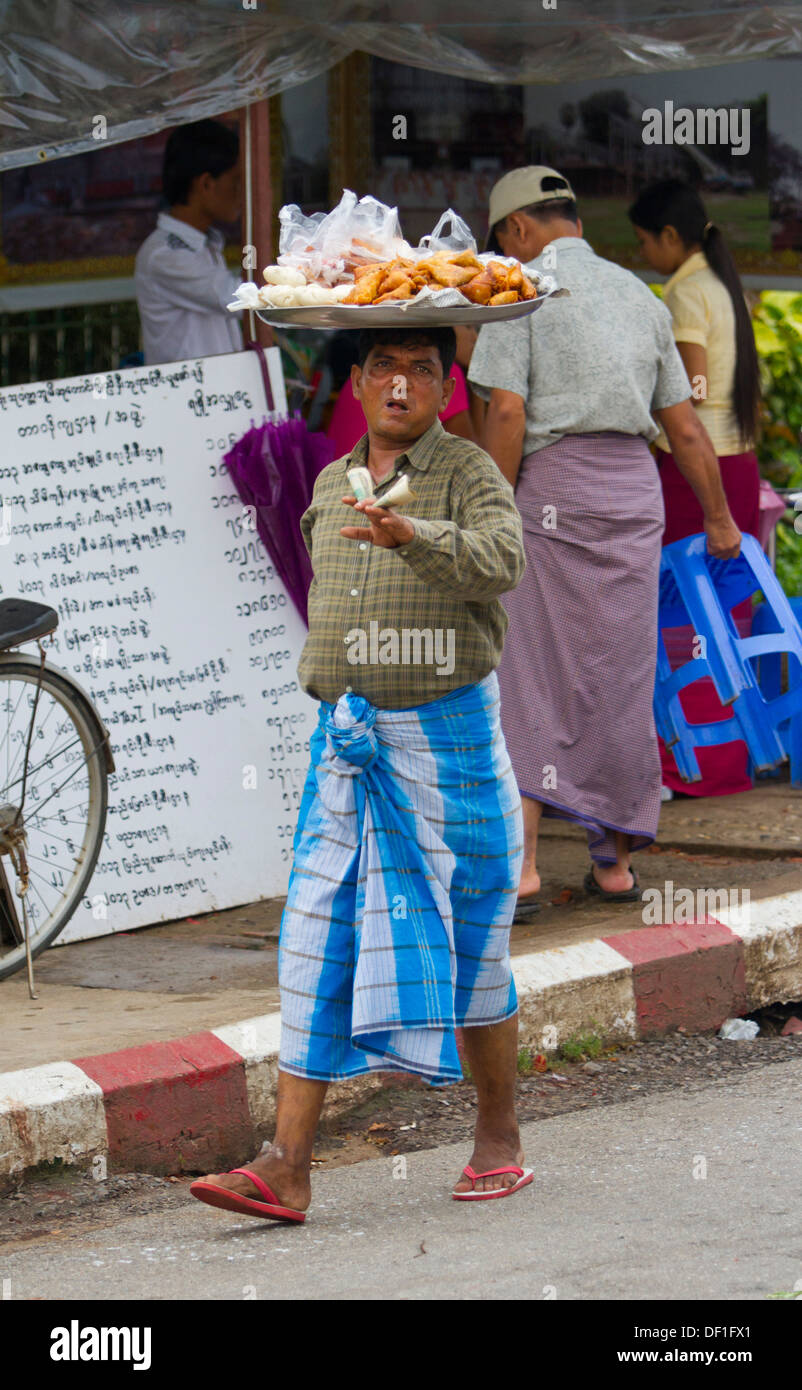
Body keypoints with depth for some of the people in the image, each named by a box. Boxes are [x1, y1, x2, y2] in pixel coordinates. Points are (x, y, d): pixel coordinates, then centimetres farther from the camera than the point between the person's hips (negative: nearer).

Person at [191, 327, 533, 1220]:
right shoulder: (332, 485, 12)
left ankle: (499, 1142, 20)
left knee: (471, 944, 3)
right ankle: (287, 1167, -7)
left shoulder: (469, 474, -5)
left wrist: (412, 534, -42)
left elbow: (502, 559, -26)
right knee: (316, 940, -3)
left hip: (448, 733, -5)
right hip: (345, 742, 5)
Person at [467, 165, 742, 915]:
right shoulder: (639, 294, 16)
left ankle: (519, 866, -11)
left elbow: (507, 413, -13)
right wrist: (719, 520, 27)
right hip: (634, 491, 5)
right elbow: (684, 424, 18)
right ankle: (614, 861, 17)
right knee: (621, 675, 12)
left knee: (526, 681, -3)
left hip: (551, 488, -5)